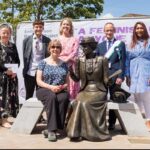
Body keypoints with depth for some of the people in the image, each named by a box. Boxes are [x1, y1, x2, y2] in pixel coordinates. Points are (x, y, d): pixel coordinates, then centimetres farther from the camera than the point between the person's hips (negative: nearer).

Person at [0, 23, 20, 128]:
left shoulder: (13, 45, 12)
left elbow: (17, 60, 11)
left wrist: (15, 71, -5)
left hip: (12, 75, 5)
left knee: (12, 96, 8)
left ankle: (14, 117, 18)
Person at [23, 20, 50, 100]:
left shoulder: (47, 41, 0)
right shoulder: (27, 40, 3)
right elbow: (24, 56, 6)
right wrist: (25, 69, 1)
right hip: (29, 73, 1)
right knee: (28, 97, 13)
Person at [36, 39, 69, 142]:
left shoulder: (64, 64, 14)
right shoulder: (43, 62, 6)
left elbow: (67, 82, 13)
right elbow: (38, 81, 0)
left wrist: (62, 87, -10)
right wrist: (50, 87, -16)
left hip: (61, 90, 2)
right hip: (45, 89, -2)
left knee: (63, 98, -34)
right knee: (51, 97, -37)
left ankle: (51, 128, -30)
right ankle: (52, 129, -36)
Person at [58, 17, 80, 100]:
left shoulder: (75, 39, 10)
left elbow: (74, 53, -1)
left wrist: (65, 59, -12)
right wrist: (60, 60, -9)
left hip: (71, 66, -1)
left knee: (71, 84, -6)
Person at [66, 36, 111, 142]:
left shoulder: (102, 60, -3)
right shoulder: (80, 61, 6)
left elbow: (106, 79, -1)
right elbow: (77, 79, 5)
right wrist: (71, 71, -12)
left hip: (98, 91, -2)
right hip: (85, 91, 3)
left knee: (84, 103, -28)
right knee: (79, 102, -28)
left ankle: (87, 132, -11)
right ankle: (77, 132, -19)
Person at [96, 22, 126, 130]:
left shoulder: (120, 44, 5)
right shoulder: (100, 45, 15)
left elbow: (122, 61, -3)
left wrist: (120, 76, -12)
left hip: (115, 75, -2)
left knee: (114, 100, 5)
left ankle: (112, 123, 17)